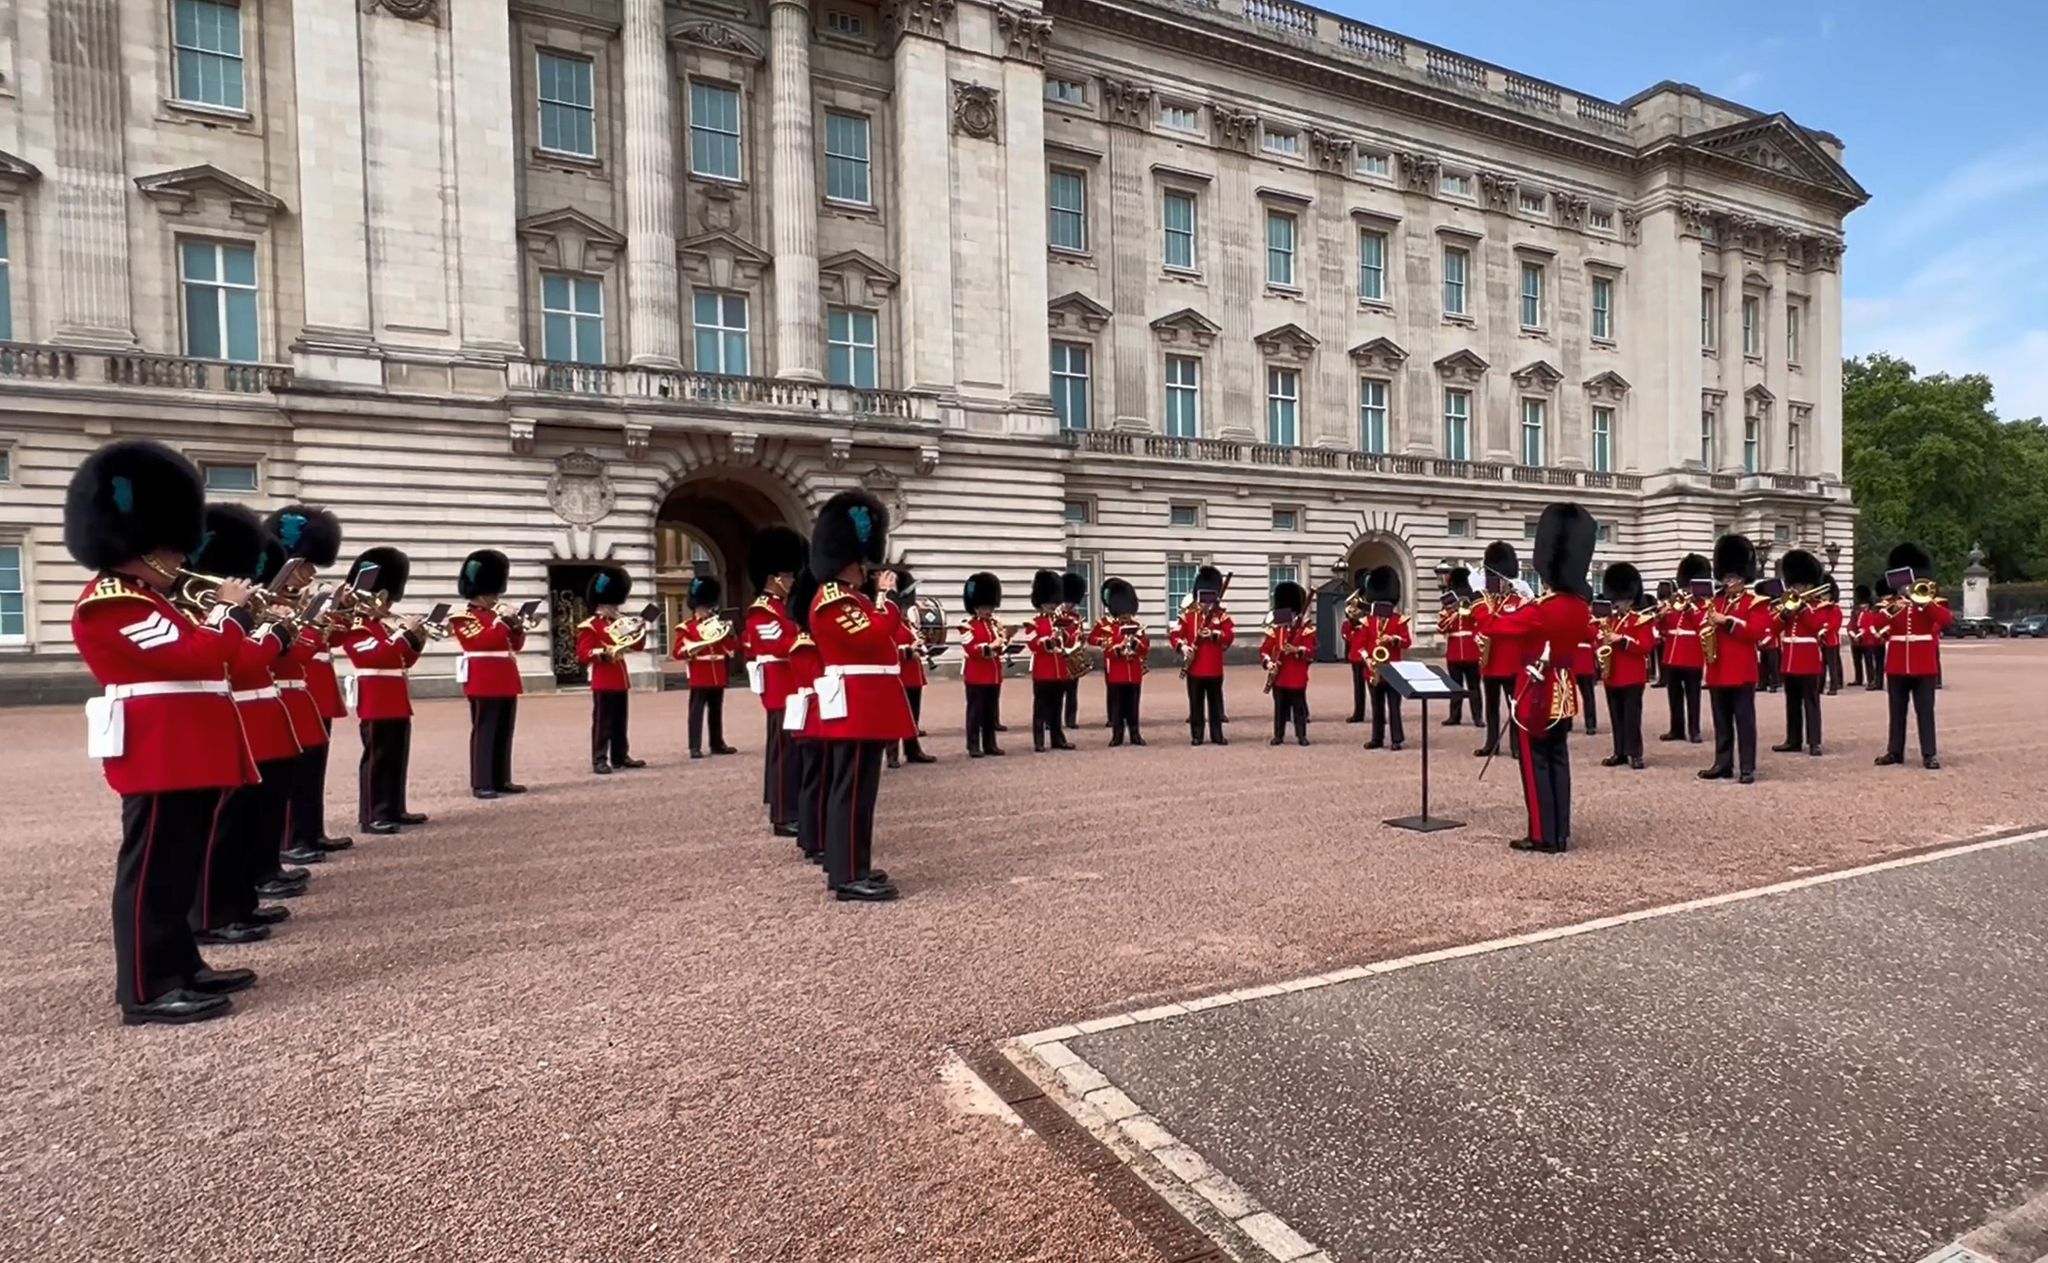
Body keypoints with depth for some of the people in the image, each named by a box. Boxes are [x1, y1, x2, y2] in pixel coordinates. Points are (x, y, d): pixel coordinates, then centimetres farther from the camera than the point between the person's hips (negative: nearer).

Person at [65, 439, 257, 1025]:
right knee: (153, 868, -5)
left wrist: (214, 615, 9)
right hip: (160, 757, -10)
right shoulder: (109, 603, -14)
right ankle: (147, 990, 2)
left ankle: (179, 965, 26)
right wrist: (226, 608, -10)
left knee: (179, 866, 16)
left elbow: (194, 657, 20)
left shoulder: (143, 599, 19)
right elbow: (194, 657, -23)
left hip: (188, 754, 10)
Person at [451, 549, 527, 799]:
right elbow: (481, 641, -19)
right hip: (484, 683, -8)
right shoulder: (464, 618, -4)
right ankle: (481, 783, -4)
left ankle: (502, 779, 16)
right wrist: (501, 623, -18)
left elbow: (516, 645, 17)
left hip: (506, 682, 8)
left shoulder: (495, 615, 19)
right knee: (484, 731, -7)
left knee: (504, 732, 9)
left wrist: (518, 629, -1)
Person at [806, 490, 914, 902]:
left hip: (864, 707, 11)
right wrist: (888, 596, -14)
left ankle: (848, 866, 23)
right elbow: (875, 637, -23)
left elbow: (872, 638, 19)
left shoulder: (847, 598, 19)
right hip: (856, 707, -11)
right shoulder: (834, 599, -14)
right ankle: (848, 876, -4)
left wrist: (881, 599, 8)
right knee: (852, 789, -8)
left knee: (856, 788, 15)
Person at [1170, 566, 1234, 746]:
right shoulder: (1188, 615, 4)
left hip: (1214, 668, 0)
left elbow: (1230, 636, -5)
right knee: (1196, 704, 5)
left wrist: (1214, 634, -21)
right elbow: (1175, 635, 1)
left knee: (1216, 703, 8)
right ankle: (1196, 735, 12)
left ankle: (1217, 734, 15)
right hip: (1194, 668, 0)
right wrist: (1182, 647, -18)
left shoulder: (1222, 615, 4)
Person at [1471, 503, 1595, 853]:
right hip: (1564, 694, 7)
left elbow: (1491, 626, -13)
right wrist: (1512, 611, 15)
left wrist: (1485, 609, 6)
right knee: (1558, 761, 11)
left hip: (1536, 696, -7)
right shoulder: (1581, 607, 3)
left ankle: (1544, 836, 6)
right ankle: (1561, 834, 17)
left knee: (1536, 764, 1)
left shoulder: (1540, 609, -22)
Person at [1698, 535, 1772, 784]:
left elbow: (1757, 631, -15)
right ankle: (1723, 764, 16)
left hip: (1742, 672, -6)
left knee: (1744, 721, -3)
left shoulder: (1756, 602, -2)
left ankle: (1748, 768, 1)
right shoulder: (1715, 601, 14)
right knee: (1722, 722, 10)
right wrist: (1705, 637, -4)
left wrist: (1726, 621, -21)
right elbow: (1703, 626, 18)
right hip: (1717, 671, 6)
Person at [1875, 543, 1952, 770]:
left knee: (1925, 711, -1)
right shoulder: (1892, 605, 7)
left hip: (1924, 666, -2)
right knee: (1897, 711, 8)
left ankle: (1929, 754, 1)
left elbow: (1947, 621, -16)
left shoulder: (1932, 602, 3)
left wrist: (1925, 601, -21)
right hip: (1896, 666, 2)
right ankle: (1894, 751, 13)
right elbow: (1877, 626, -8)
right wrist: (1891, 609, -23)